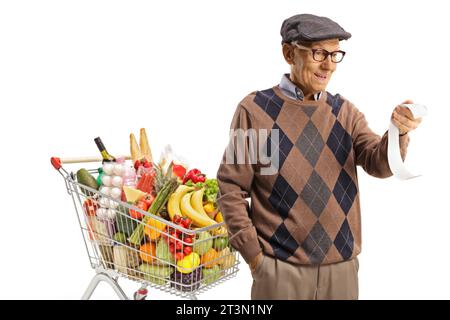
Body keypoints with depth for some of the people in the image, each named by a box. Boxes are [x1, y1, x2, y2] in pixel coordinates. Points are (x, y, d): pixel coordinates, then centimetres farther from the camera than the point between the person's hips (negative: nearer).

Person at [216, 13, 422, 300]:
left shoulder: (345, 112, 5)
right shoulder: (255, 109, -7)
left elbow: (379, 164, -6)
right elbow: (232, 187, -6)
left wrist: (399, 133, -26)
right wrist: (253, 254, -8)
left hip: (342, 266, 4)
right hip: (280, 267, -4)